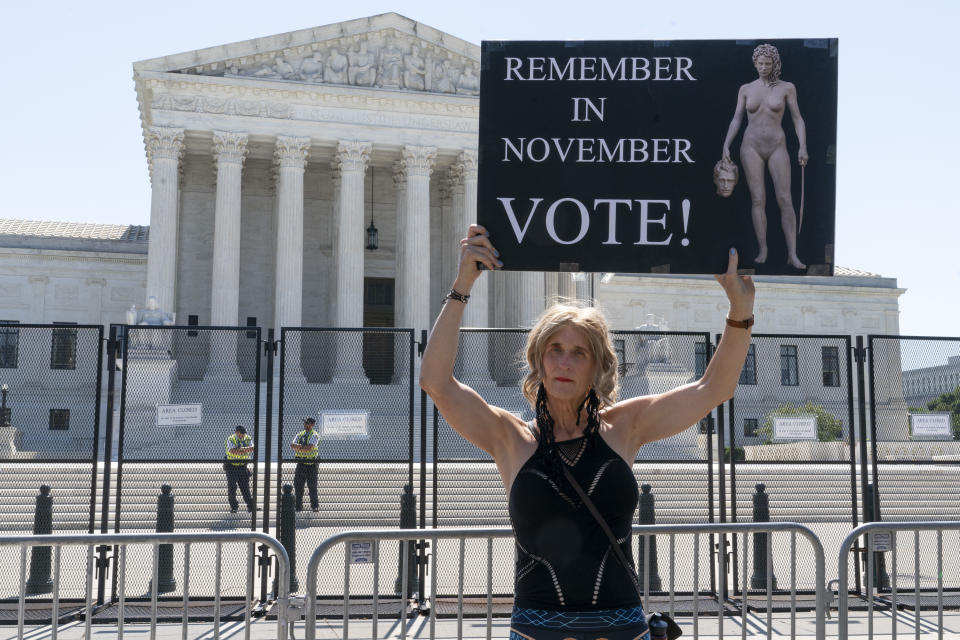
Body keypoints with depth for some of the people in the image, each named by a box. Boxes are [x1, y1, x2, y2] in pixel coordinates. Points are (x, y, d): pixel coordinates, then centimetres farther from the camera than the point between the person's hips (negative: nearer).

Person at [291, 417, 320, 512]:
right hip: (301, 464, 5)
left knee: (312, 485, -2)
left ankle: (315, 505, 8)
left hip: (311, 464, -5)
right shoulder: (300, 435, 15)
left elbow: (309, 447, -18)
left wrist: (297, 446, -9)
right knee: (298, 485, 6)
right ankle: (298, 506, 14)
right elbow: (293, 444, 1)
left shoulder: (314, 435, -4)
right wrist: (304, 447, -16)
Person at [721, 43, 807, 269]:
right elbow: (736, 120, 7)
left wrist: (802, 146, -8)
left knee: (785, 199, -8)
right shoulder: (746, 89, 7)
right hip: (751, 146, 1)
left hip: (776, 148, -1)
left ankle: (792, 254, -9)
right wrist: (726, 146, -4)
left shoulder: (786, 88, 3)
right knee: (758, 199, -3)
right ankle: (762, 251, 3)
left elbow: (797, 119, 3)